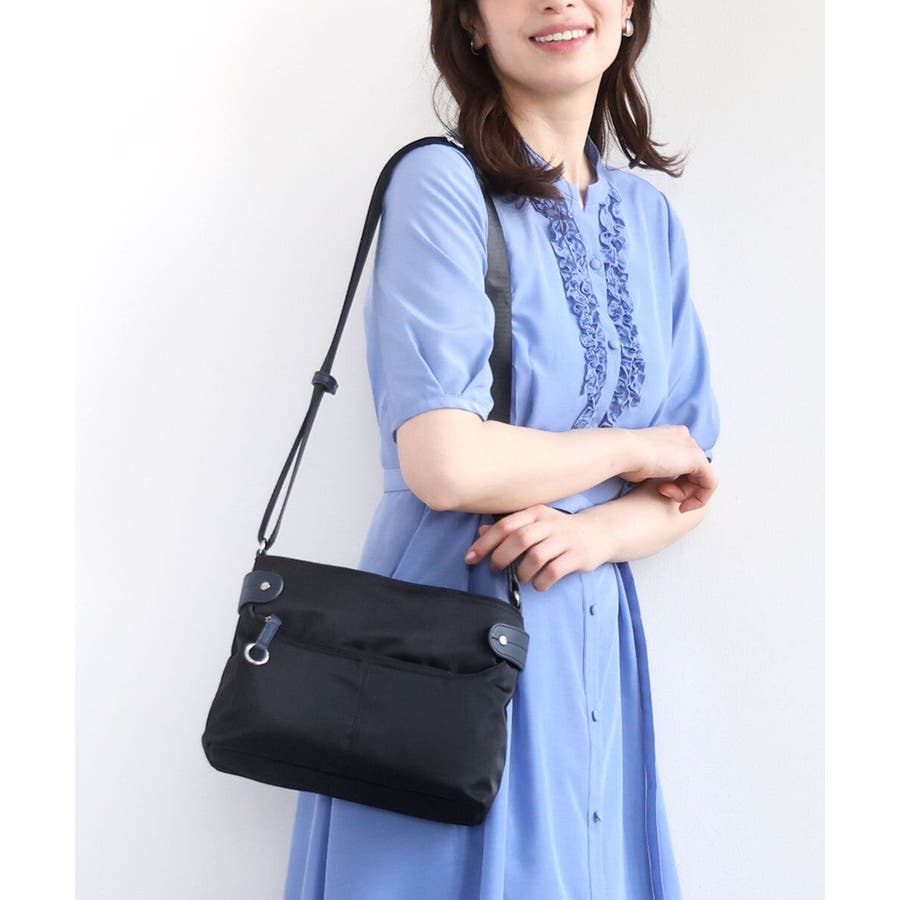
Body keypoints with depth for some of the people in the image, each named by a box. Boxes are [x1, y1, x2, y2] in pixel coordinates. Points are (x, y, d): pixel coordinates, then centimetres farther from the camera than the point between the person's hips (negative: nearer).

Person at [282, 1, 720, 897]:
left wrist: (598, 529, -12)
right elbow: (445, 464, -21)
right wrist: (632, 450, -7)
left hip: (593, 646, 6)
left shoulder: (649, 216, 8)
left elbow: (690, 485, 9)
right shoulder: (441, 183, -11)